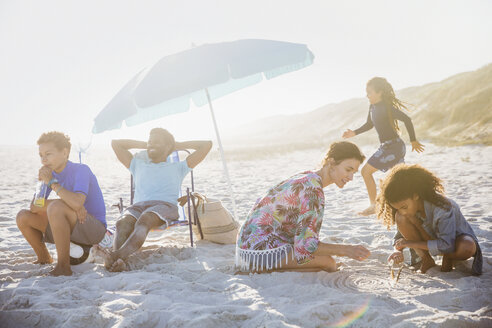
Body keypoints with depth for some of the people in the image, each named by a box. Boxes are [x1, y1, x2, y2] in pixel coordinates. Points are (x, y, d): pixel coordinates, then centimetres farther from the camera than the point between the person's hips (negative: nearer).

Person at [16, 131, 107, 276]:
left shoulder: (81, 170, -17)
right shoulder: (50, 173, 4)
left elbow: (77, 203, -35)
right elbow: (34, 207, -7)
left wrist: (52, 182, -24)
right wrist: (69, 204, -22)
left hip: (94, 228, -7)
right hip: (69, 229, 7)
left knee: (55, 207, -33)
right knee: (23, 217, -3)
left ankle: (64, 266, -24)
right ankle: (44, 259, 18)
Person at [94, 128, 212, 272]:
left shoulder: (177, 168, 29)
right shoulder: (139, 165, 37)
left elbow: (206, 145, 27)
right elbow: (115, 143, 44)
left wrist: (177, 145, 35)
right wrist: (144, 145, 44)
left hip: (165, 205, -3)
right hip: (138, 206, 3)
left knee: (144, 220, -39)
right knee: (123, 223, -35)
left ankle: (118, 255, -63)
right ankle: (118, 262, -59)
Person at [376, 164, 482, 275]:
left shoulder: (442, 207, -35)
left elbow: (447, 245, -35)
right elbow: (400, 235, -6)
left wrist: (412, 243, -34)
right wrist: (398, 250, -30)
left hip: (456, 237, -4)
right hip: (431, 238, 4)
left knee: (467, 248, -43)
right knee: (400, 218, -24)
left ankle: (448, 259, -5)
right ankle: (426, 260, -10)